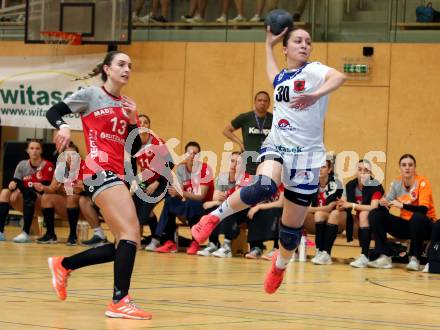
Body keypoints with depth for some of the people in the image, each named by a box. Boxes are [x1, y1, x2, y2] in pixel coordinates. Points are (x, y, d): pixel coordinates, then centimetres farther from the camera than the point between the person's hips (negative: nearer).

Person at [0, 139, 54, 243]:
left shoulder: (47, 166, -8)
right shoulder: (22, 165, 6)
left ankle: (26, 233, -40)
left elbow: (44, 189, -17)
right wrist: (13, 185, -25)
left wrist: (20, 188, -26)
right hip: (25, 203, 5)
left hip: (40, 203, -5)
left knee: (29, 194, -35)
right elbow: (16, 181, 2)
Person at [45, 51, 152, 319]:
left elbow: (134, 149, 17)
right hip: (99, 170, -8)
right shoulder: (91, 95, 2)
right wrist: (63, 126, -17)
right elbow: (53, 112, 3)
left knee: (124, 246, 7)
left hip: (117, 175, 8)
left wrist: (133, 120, 2)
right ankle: (120, 301, -26)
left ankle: (63, 265, 23)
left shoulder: (126, 105, 19)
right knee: (131, 231, -22)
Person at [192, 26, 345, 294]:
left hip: (306, 154, -3)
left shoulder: (313, 71, -5)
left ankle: (281, 264, 37)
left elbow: (339, 77, -30)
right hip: (276, 146, 3)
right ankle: (216, 216, -14)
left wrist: (315, 95, -47)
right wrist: (269, 44, 39)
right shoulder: (281, 77, 12)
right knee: (264, 187, -34)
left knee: (292, 228, 5)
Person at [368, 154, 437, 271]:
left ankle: (414, 259, -24)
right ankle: (385, 257, -20)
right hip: (405, 224, 5)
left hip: (423, 226, -5)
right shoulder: (396, 183, 1)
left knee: (418, 217, -39)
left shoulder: (422, 182, -14)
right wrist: (383, 203, -25)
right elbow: (386, 208, -1)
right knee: (375, 214, -12)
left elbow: (424, 209, -26)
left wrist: (402, 205, -39)